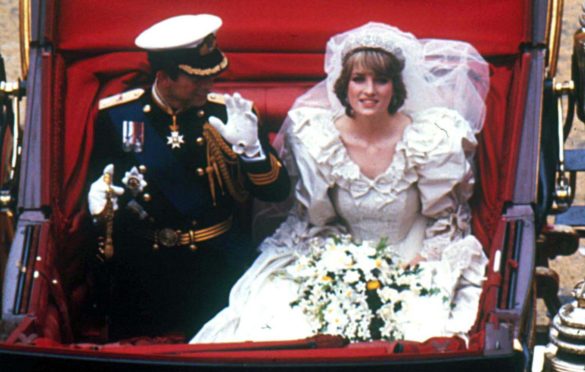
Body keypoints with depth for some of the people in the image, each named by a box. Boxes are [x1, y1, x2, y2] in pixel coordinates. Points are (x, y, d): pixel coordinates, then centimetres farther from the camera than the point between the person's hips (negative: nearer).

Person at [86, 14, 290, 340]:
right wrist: (100, 197, -12)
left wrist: (250, 146, -22)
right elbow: (97, 182, 12)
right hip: (141, 267, 0)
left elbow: (278, 192, -5)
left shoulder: (227, 112, -3)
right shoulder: (116, 115, -3)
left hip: (220, 266, 0)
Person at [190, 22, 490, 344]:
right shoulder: (316, 139, -7)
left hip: (411, 266, -1)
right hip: (343, 265, 1)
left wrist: (421, 259, -11)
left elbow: (446, 216, 2)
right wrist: (335, 258, -9)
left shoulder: (429, 140, -11)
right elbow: (314, 219, 6)